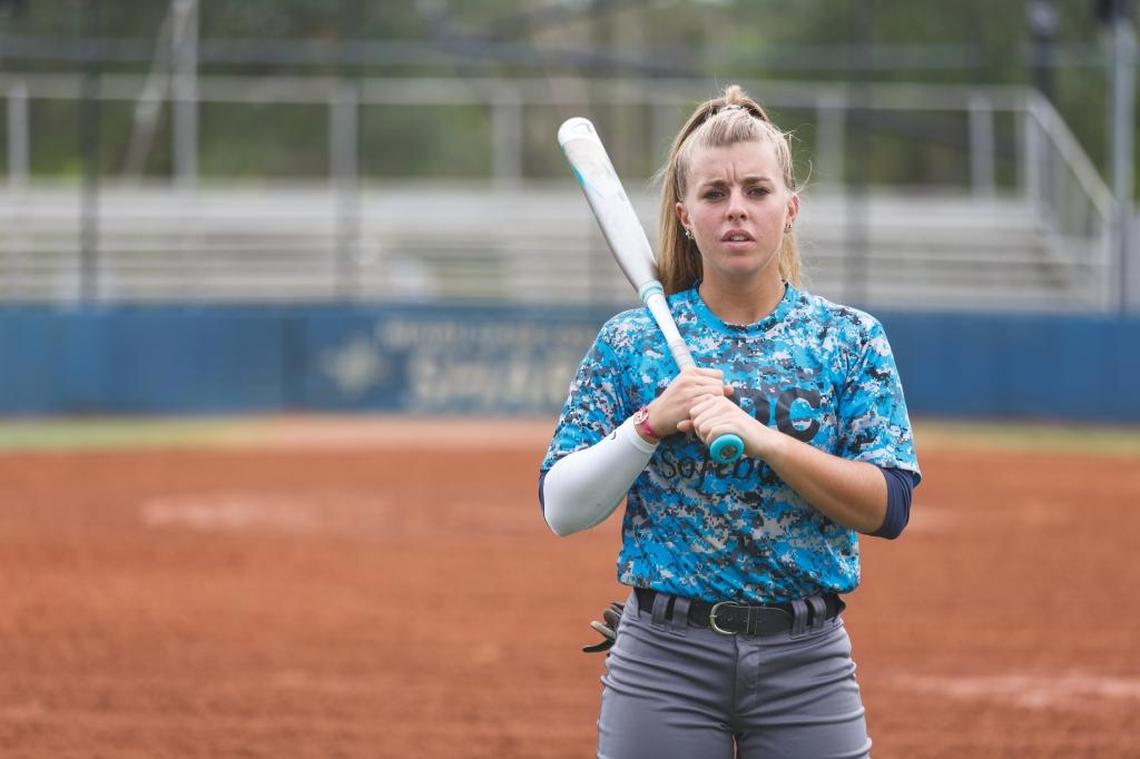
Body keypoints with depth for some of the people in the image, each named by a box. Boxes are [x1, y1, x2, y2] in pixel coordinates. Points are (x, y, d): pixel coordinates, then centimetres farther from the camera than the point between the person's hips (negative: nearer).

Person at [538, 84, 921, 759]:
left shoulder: (852, 340, 4)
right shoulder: (631, 342, 4)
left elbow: (889, 506, -7)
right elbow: (562, 508, 0)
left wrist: (761, 437, -18)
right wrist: (651, 424, -14)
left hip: (808, 661, 0)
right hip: (664, 659, 0)